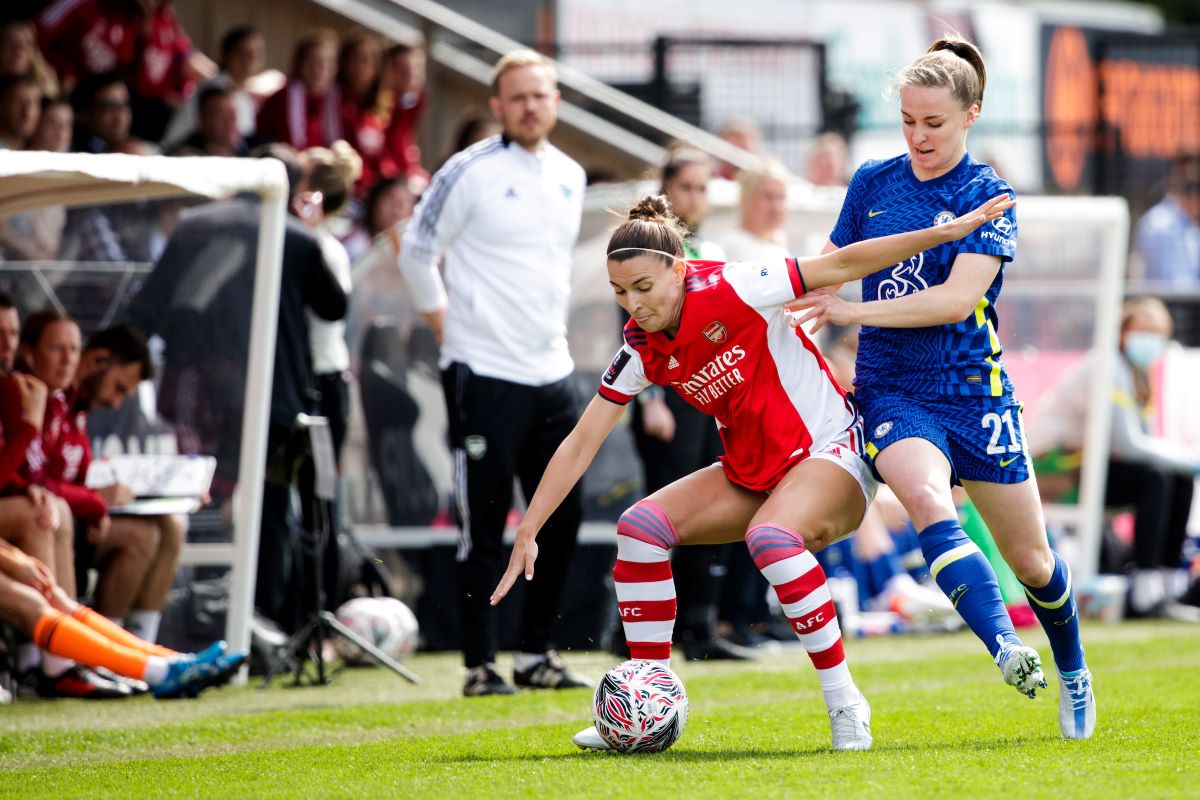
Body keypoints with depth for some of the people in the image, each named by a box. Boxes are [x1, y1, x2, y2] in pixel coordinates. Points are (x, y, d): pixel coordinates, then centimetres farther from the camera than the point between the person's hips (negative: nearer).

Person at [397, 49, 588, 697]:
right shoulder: (470, 172, -9)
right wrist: (447, 324, -1)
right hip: (485, 375, -6)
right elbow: (416, 252, -3)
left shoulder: (570, 177, 11)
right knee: (484, 528, -3)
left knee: (562, 520, 8)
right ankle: (480, 666, 2)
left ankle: (536, 655, 19)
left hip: (552, 372, 7)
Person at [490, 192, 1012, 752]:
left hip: (830, 452, -7)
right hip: (752, 474, 7)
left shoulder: (731, 290, -20)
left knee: (770, 537, -36)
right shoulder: (640, 349, -3)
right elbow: (580, 445, 2)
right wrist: (527, 534, -2)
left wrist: (945, 232, -21)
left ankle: (844, 702, -26)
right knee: (641, 525, -8)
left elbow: (841, 265, -17)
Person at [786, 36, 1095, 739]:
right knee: (928, 500, -32)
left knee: (1031, 561, 8)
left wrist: (854, 310, -24)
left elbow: (958, 296, -18)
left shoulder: (988, 195, -6)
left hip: (975, 393, -1)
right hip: (892, 393, 1)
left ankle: (1073, 674, 36)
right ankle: (1007, 652, -42)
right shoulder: (873, 183, 5)